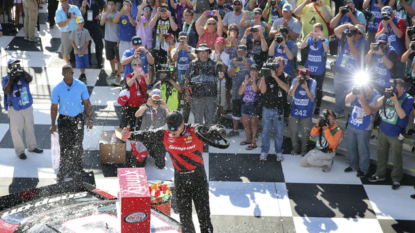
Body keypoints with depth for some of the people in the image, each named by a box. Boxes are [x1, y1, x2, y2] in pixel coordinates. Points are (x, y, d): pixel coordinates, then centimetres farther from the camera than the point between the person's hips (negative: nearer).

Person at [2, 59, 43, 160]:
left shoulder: (23, 75, 0)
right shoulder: (5, 79, -7)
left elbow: (30, 79, -21)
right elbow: (7, 91, -21)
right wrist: (11, 79, -26)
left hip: (28, 107, 3)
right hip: (14, 109, -3)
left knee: (30, 127, 16)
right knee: (16, 130, 1)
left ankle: (32, 146, 34)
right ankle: (20, 151, 13)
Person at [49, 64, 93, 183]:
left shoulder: (81, 86, -5)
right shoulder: (57, 89, -7)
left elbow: (87, 104, 4)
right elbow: (54, 107, 1)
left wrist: (90, 119, -4)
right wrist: (53, 125, 1)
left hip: (78, 119, 1)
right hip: (64, 120, -1)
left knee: (77, 146, 7)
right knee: (65, 147, -4)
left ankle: (77, 169, 24)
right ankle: (62, 174, 4)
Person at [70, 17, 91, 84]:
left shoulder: (86, 31, -6)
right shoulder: (74, 32, -3)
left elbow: (87, 42, -5)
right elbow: (72, 42, 0)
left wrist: (82, 50, -11)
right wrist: (77, 51, -8)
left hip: (84, 51, 0)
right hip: (77, 51, 0)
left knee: (84, 64, 6)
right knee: (80, 64, -1)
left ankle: (82, 76, 22)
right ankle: (83, 75, 14)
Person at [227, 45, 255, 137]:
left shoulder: (250, 61, 1)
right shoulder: (233, 61, 7)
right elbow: (230, 75, -2)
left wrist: (246, 65, -26)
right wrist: (235, 66, -18)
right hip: (236, 90, 3)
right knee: (235, 111, 9)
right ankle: (235, 130, 21)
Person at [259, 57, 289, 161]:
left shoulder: (285, 77, -4)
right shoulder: (268, 76, -4)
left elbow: (286, 87, -23)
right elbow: (263, 90, -11)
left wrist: (275, 76, -25)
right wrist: (262, 77, -23)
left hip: (279, 110, 0)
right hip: (267, 109, 0)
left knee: (279, 132, 8)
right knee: (265, 131, 8)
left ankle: (279, 152, 21)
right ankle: (264, 151, 19)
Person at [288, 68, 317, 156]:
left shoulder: (312, 82, -10)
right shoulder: (295, 80, -9)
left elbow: (311, 96, -15)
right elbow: (290, 94, -18)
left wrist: (306, 87, -31)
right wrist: (297, 84, -29)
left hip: (306, 111, -1)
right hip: (295, 110, 1)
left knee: (305, 132, 8)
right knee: (293, 131, 11)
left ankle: (303, 149, 26)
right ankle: (295, 148, 30)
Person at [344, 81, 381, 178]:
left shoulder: (376, 96, -19)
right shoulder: (359, 90, -6)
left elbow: (368, 111, -27)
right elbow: (347, 100, -8)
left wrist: (361, 97, -35)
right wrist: (353, 93, -28)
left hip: (364, 128, -5)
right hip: (351, 125, 5)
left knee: (362, 150, 7)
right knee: (351, 147, 19)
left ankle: (363, 169, 27)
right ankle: (353, 165, 40)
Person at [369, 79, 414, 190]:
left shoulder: (408, 99, -15)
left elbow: (402, 115, -24)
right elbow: (377, 105, -1)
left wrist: (395, 100, -30)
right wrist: (385, 95, -16)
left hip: (396, 135, -5)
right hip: (383, 130, 6)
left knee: (396, 157, 6)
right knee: (381, 153, 18)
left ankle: (396, 179, 21)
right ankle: (380, 174, 36)